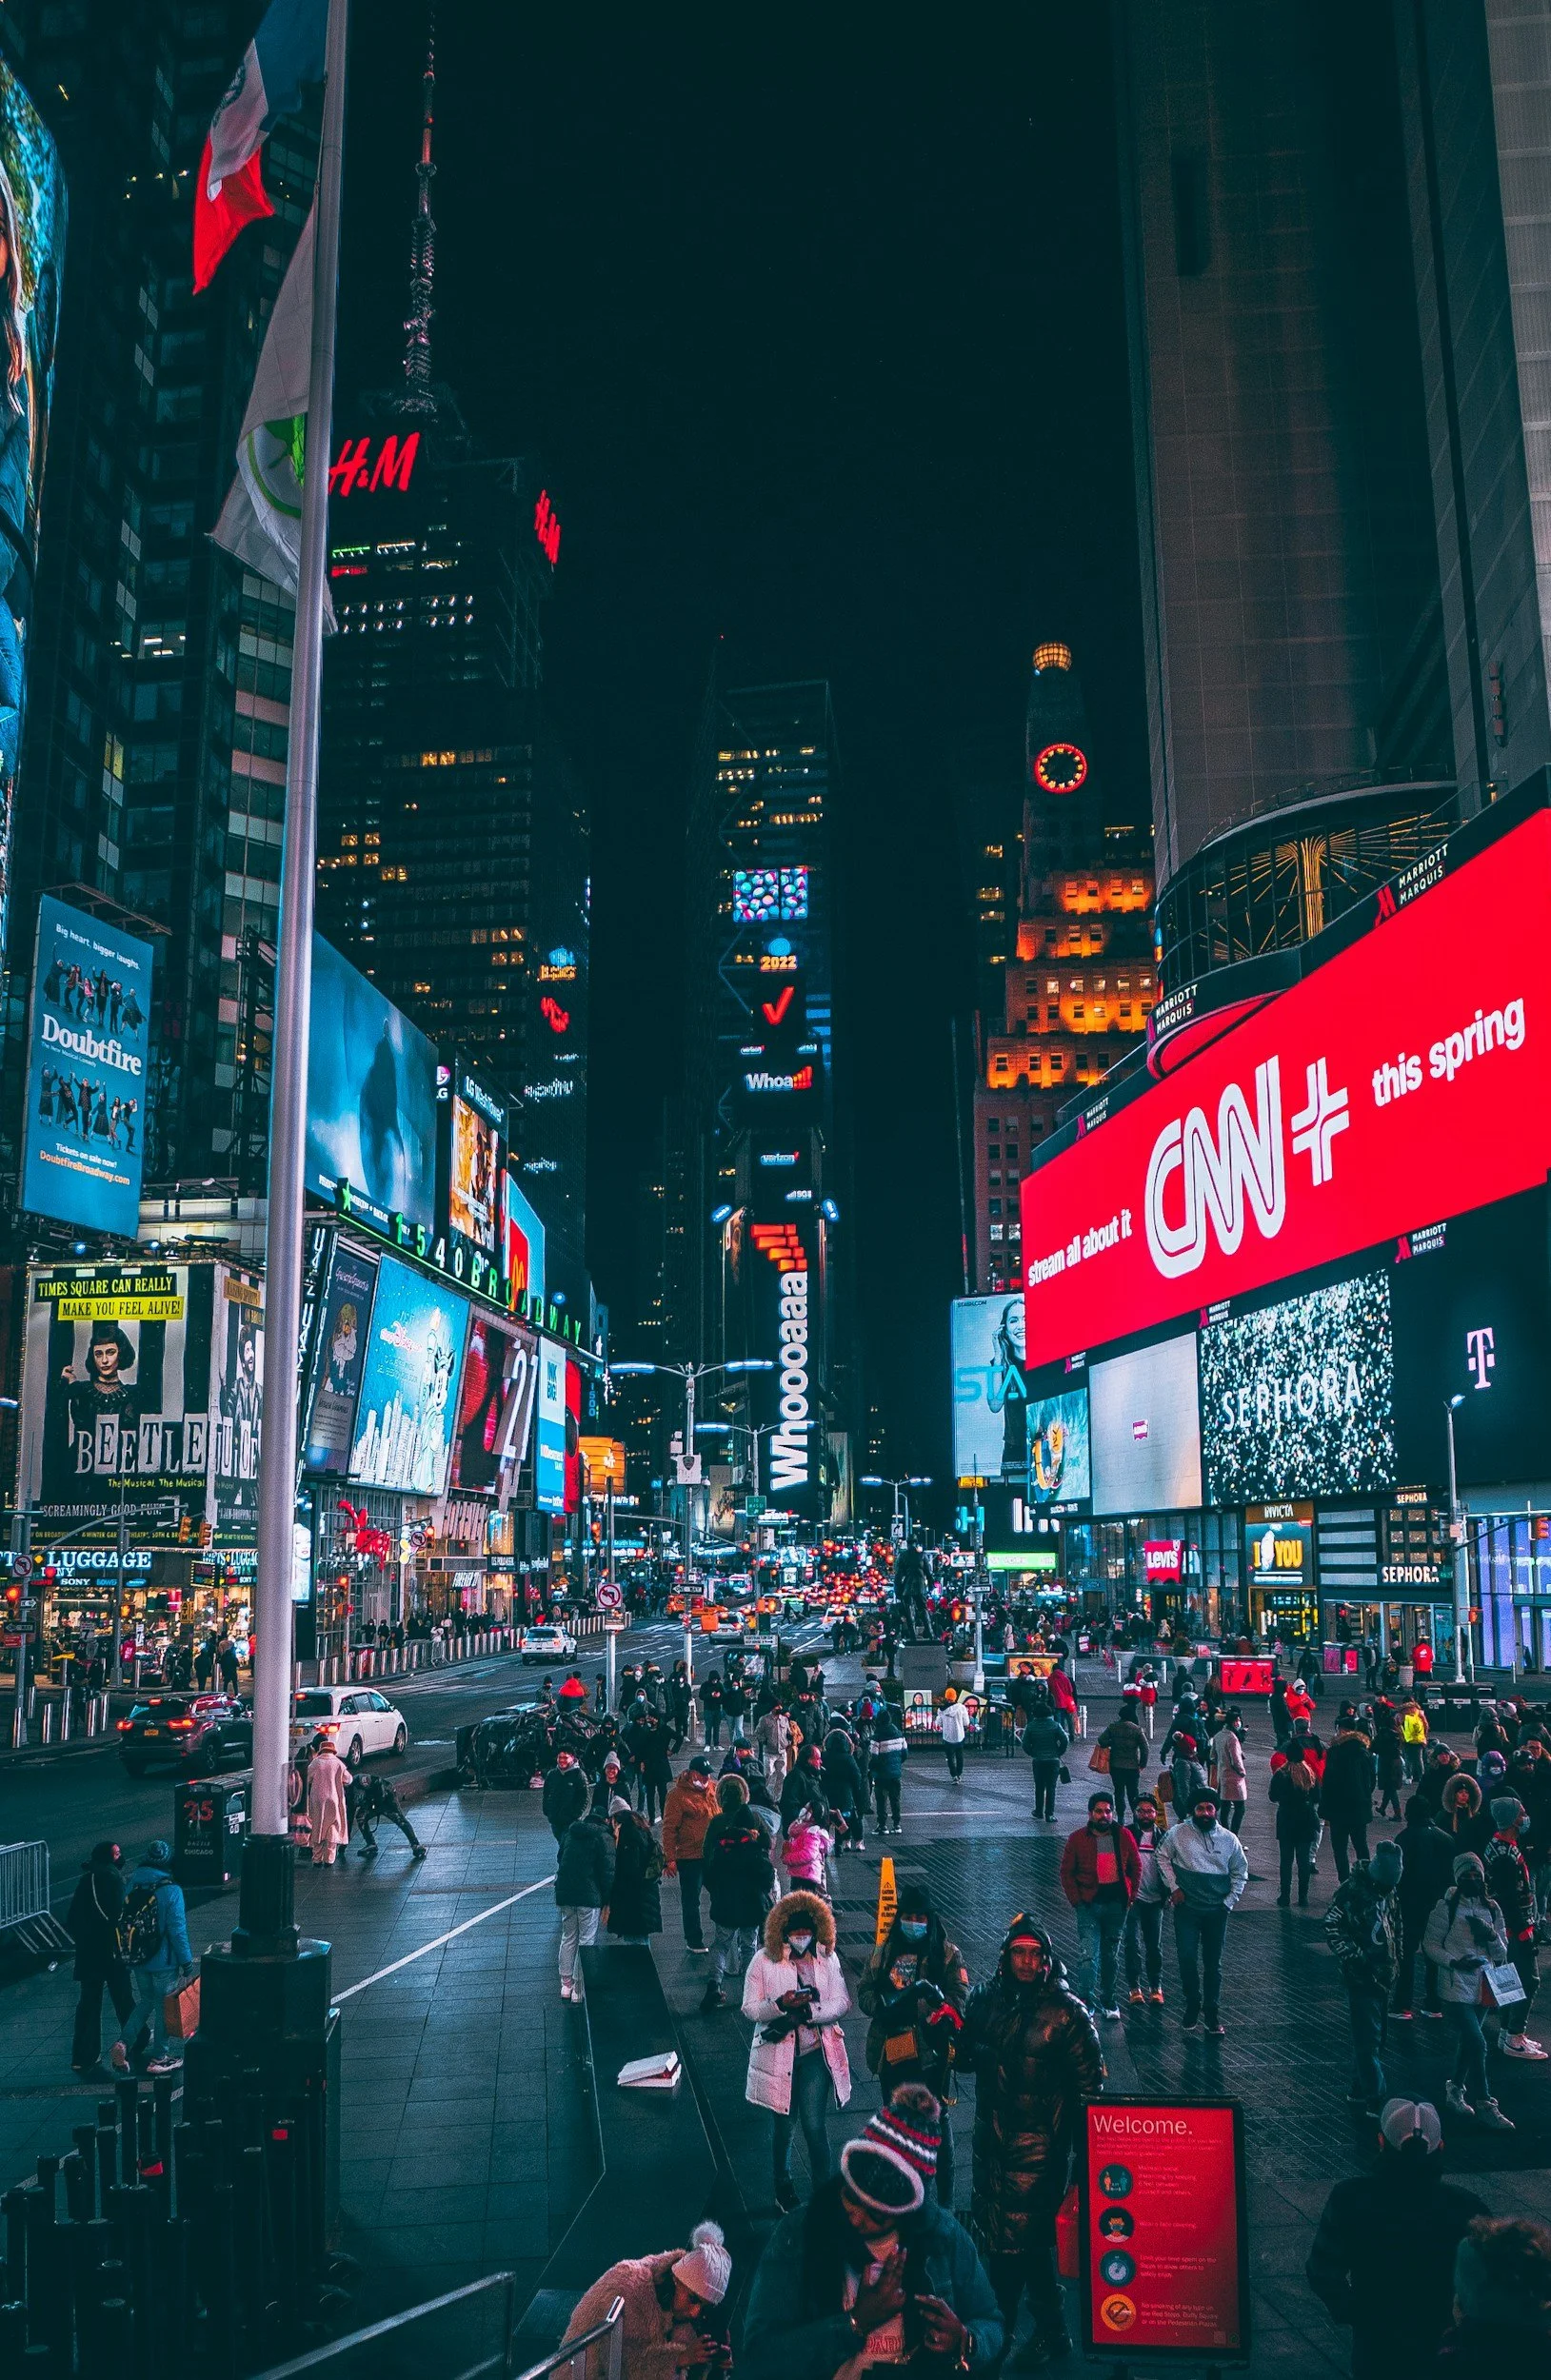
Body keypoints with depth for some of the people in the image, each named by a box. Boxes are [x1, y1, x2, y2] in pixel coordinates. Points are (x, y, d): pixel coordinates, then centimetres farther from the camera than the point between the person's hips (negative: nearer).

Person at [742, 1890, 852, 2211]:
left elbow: (842, 2002, -6)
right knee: (783, 2126, 15)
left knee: (815, 2127, -3)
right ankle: (782, 2184, 38)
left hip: (816, 2054, 0)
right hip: (778, 2054, 0)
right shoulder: (763, 1961, -9)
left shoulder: (827, 1958, -3)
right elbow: (750, 2008, -9)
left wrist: (807, 2012, -21)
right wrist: (781, 2004, -27)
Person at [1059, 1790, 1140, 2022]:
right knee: (1090, 1954, -12)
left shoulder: (1124, 1836, 1)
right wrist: (1076, 1901, -7)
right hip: (1089, 1905, -2)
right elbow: (1066, 1872, 0)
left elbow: (1136, 1867, 9)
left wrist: (1131, 1896, 2)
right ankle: (1089, 2000, -7)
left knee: (1111, 1955, 13)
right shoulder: (1077, 1839, -4)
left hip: (1117, 1904, 2)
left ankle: (1108, 2000, 25)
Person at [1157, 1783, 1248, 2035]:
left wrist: (1230, 1901, 2)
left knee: (1213, 1964, 9)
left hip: (1217, 1911, 1)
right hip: (1187, 1909, -1)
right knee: (1187, 1959, -5)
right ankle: (1192, 2003, 17)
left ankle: (1212, 2014, 19)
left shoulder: (1229, 1839, -1)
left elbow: (1240, 1872, 9)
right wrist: (1174, 1887, -1)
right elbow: (1162, 1856, 6)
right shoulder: (1178, 1834, -6)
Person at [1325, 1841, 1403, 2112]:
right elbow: (1332, 1926, -19)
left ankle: (1359, 2090, 27)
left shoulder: (1390, 1889, 8)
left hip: (1384, 1975, 8)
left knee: (1379, 2032, 15)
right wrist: (1353, 1958, -20)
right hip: (1361, 1977, -8)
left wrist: (1397, 1960, 16)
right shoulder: (1352, 1889, -17)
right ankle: (1375, 2100, -3)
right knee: (1368, 2037, -6)